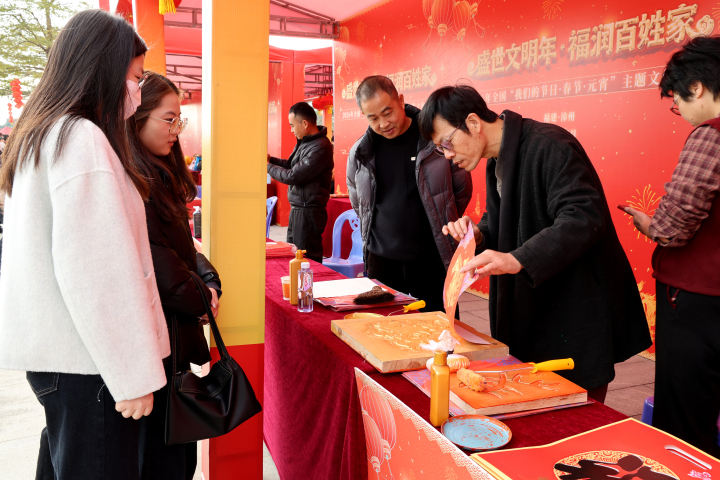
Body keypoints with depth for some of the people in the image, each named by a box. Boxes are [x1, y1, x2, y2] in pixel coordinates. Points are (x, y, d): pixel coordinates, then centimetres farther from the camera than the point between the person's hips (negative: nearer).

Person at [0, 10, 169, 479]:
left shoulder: (39, 135, 14)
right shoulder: (83, 139, -16)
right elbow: (95, 269, -21)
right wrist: (133, 374, -17)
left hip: (51, 349, 10)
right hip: (86, 359, -9)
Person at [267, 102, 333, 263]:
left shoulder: (320, 147, -21)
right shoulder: (304, 142, 11)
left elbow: (293, 176, -21)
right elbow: (292, 165, 21)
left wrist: (268, 167, -7)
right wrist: (270, 159, 6)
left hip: (309, 211, -10)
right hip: (297, 208, 10)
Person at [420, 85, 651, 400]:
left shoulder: (549, 146, -19)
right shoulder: (497, 161, 11)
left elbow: (583, 218, -28)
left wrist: (517, 260, -36)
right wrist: (478, 235, -3)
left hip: (578, 315, -9)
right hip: (534, 312, 9)